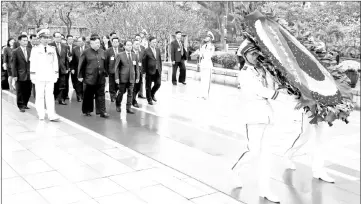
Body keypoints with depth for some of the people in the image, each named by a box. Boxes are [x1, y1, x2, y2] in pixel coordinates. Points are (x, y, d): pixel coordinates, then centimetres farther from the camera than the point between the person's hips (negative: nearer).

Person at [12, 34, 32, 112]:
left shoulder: (30, 50, 7)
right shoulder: (15, 52, -4)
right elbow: (14, 64, -5)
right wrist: (14, 75, -8)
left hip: (29, 74, 4)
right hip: (20, 75, -4)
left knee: (28, 91, 8)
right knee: (20, 92, 4)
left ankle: (25, 104, 24)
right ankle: (21, 106, 15)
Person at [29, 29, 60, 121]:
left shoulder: (52, 49, 10)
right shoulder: (35, 49, 2)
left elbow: (55, 62, 11)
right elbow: (33, 63, 1)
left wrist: (56, 74, 7)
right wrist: (33, 75, -3)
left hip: (50, 76, 2)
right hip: (39, 76, -2)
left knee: (50, 95, -1)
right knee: (40, 95, 3)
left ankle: (51, 115, -4)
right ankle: (41, 115, 11)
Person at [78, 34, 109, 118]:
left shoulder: (102, 52, 10)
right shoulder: (86, 52, -3)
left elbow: (105, 64, 16)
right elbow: (81, 65, 0)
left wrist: (105, 73, 13)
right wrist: (80, 76, -1)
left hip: (100, 78, 3)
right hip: (89, 78, -3)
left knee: (101, 95, 2)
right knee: (88, 95, 8)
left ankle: (102, 111, 3)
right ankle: (86, 111, 21)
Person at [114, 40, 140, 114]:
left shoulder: (135, 56, 8)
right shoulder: (120, 55, -2)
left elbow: (137, 67, 11)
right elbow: (116, 67, -3)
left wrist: (137, 77, 6)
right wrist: (117, 78, -9)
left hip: (131, 78, 3)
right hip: (123, 77, -3)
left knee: (130, 93, 2)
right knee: (121, 92, 7)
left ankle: (128, 108, 10)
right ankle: (118, 105, 28)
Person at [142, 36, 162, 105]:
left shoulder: (158, 50, 10)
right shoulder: (146, 51, -7)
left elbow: (160, 60, 13)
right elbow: (144, 61, -7)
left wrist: (160, 69, 8)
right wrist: (145, 71, -9)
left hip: (157, 70, 5)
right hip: (150, 70, -5)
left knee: (158, 84, 3)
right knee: (148, 86, 5)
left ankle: (152, 94, 30)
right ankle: (149, 99, 20)